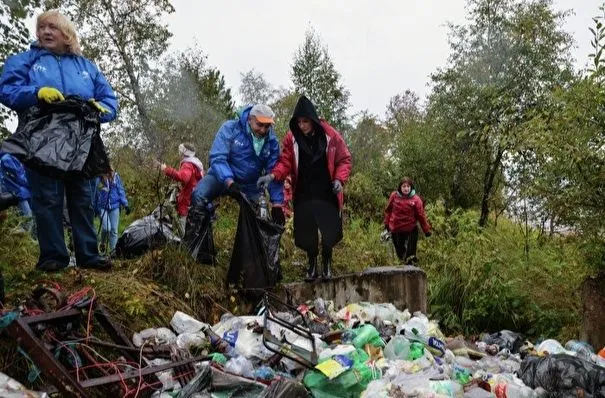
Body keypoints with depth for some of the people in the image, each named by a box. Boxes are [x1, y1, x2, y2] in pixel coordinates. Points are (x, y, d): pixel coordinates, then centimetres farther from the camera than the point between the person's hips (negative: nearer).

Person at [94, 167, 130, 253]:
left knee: (114, 230, 0)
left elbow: (120, 190, 6)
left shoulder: (115, 176, 3)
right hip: (102, 207, -2)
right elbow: (94, 195, 7)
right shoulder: (97, 178, -1)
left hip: (114, 206, 2)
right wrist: (95, 209, 8)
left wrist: (125, 204, -2)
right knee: (106, 228, -14)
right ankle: (102, 244, 13)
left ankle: (112, 249, 9)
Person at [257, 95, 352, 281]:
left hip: (327, 194, -1)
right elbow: (285, 162, -3)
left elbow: (344, 160, -1)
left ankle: (326, 263, 24)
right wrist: (273, 175, -22)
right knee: (306, 232, 5)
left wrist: (339, 179, -16)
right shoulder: (291, 138, -2)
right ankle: (312, 265, 25)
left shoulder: (331, 136, -7)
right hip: (303, 194, 2)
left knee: (329, 230, 1)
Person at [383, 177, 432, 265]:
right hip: (395, 230, 2)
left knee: (410, 256, 3)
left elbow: (421, 215, -6)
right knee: (400, 253, 16)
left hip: (410, 231, -2)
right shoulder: (394, 196, -3)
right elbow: (388, 210, 9)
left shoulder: (416, 199, -9)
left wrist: (426, 230, -2)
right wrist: (387, 223, 14)